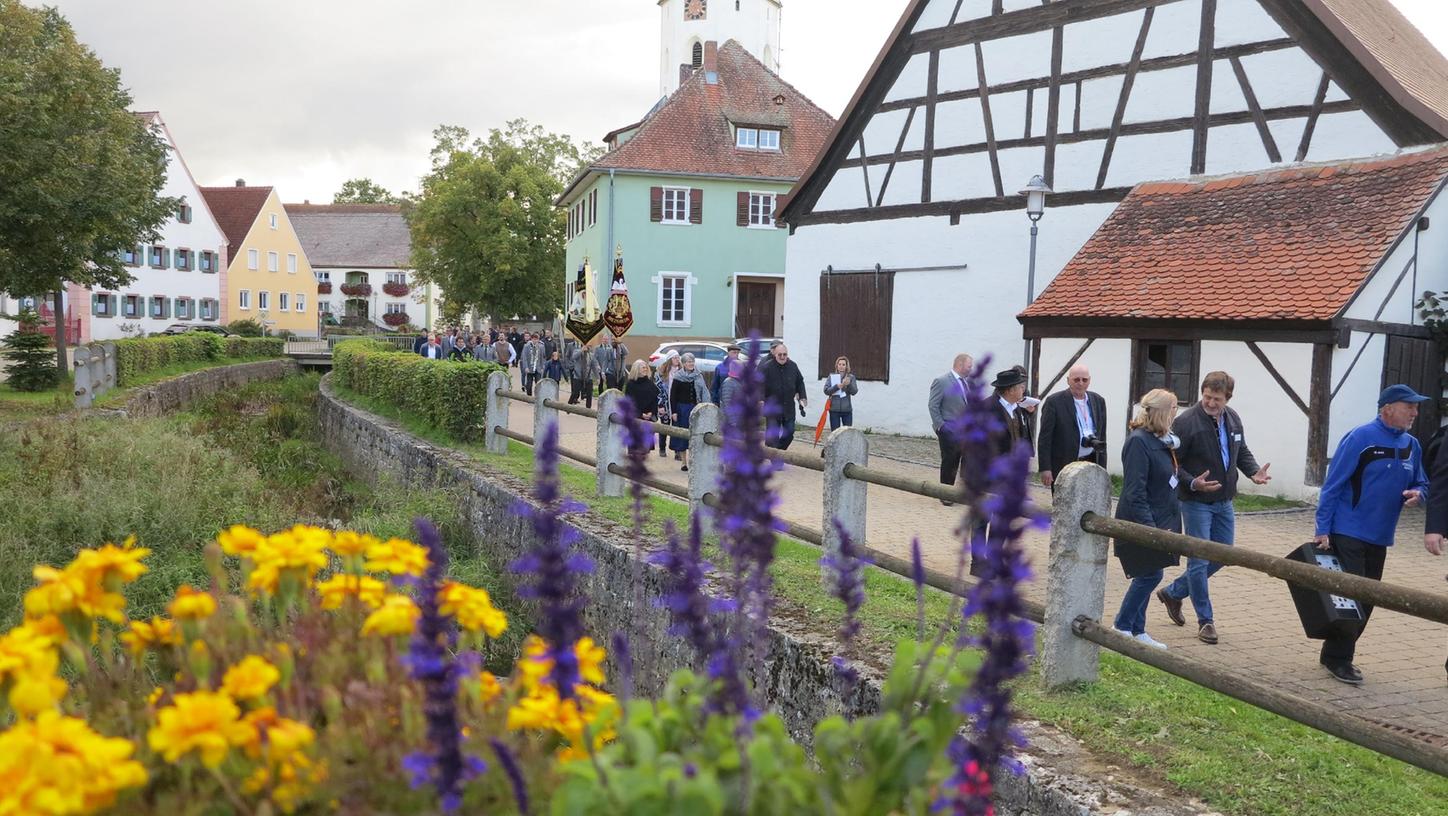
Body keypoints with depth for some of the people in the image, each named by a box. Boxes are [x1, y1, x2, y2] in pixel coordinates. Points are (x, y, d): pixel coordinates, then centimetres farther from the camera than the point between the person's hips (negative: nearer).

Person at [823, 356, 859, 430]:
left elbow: (854, 392, -5)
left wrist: (849, 384, -24)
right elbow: (826, 391, -4)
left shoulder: (851, 377, 5)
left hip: (847, 410, 0)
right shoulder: (831, 377, 4)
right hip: (834, 410, 0)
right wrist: (837, 386, -19)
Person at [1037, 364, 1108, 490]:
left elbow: (1102, 437, 14)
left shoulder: (1098, 401, 10)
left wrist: (1102, 469, 10)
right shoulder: (1054, 401, -6)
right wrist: (1045, 468, -13)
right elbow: (1044, 438, -7)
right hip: (1063, 466, -4)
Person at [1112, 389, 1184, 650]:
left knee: (1147, 576, 13)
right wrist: (1149, 526, -25)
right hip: (1142, 523, -9)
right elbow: (1135, 492, -23)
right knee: (1150, 575, -4)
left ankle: (1137, 630, 22)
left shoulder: (1161, 440, 8)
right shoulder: (1139, 441, -20)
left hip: (1159, 519, 9)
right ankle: (1122, 627, 10)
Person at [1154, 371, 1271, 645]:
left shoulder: (1233, 419, 5)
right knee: (1199, 561, -2)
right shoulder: (1186, 422, -17)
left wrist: (1253, 471, -1)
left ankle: (1173, 592, 31)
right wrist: (1192, 483, -28)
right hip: (1196, 503, -7)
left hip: (1224, 502, 7)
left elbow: (1242, 451, 18)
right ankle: (1205, 620, 11)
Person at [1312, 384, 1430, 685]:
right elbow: (1332, 485, -13)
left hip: (1380, 537, 7)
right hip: (1348, 533, -7)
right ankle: (1337, 658, 5)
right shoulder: (1360, 438, -13)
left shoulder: (1411, 445, 7)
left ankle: (1338, 652, 24)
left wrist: (1417, 494, -7)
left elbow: (1422, 484, 18)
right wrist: (1322, 530, -16)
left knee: (1367, 600, 12)